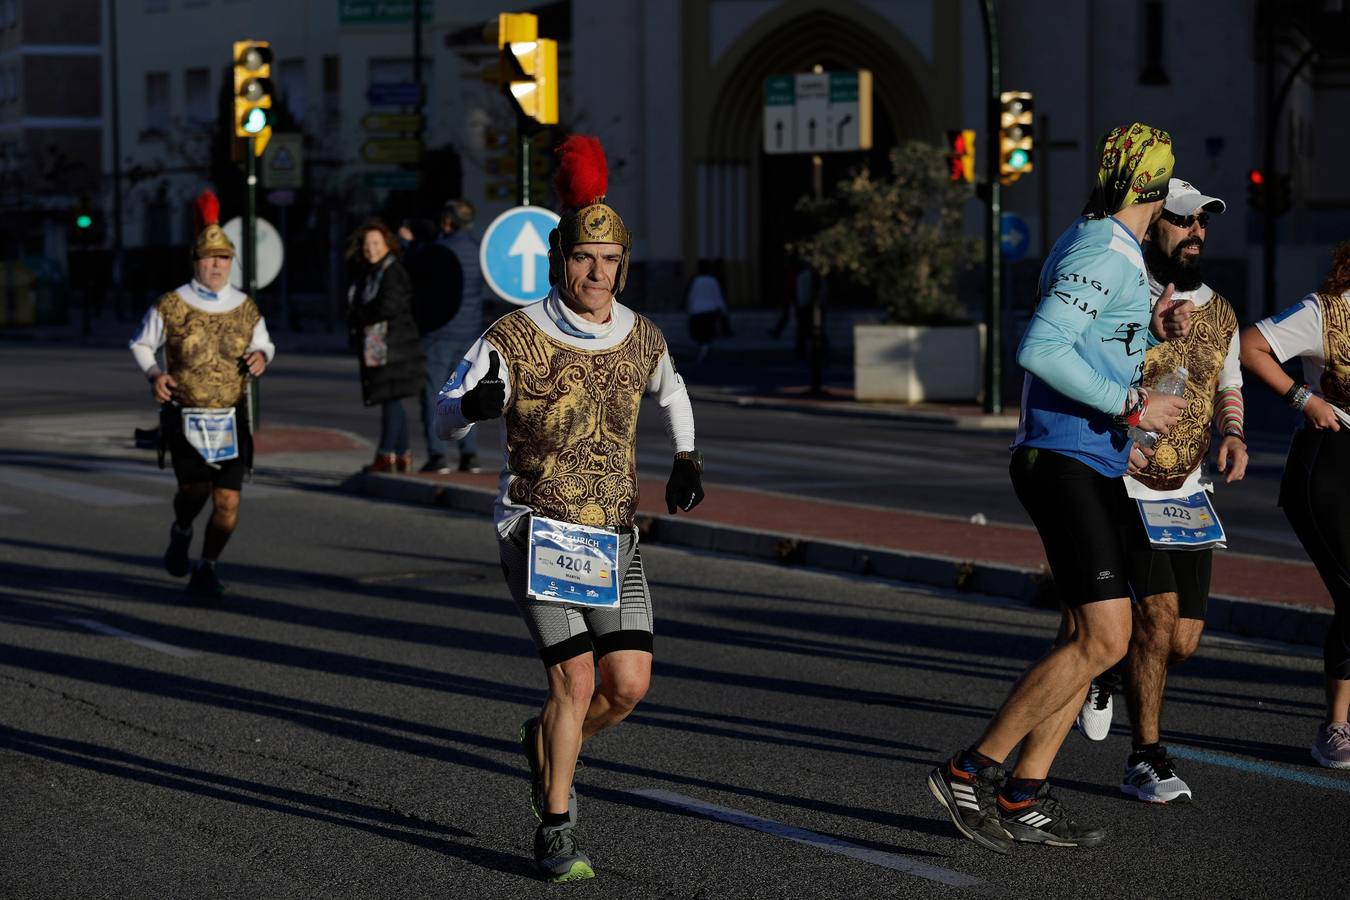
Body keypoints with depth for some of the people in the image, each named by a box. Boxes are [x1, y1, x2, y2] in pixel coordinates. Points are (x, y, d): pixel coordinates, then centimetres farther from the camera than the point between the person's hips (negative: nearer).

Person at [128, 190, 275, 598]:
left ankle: (206, 569, 16)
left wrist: (261, 356, -2)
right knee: (196, 487, -18)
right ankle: (181, 533, 18)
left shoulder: (246, 308, 7)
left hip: (231, 418, 3)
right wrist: (154, 374, -7)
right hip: (184, 415, -3)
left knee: (228, 500, -4)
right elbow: (140, 344, 12)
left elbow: (264, 344, 22)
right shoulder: (170, 306, -2)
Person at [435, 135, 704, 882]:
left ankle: (545, 742, 29)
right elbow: (447, 419, -12)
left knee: (629, 684, -3)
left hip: (613, 539, 5)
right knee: (576, 680, -14)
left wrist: (686, 459, 13)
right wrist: (475, 403, -35)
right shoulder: (515, 339, -12)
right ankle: (555, 834, 2)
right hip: (538, 533, -5)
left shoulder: (641, 338, 2)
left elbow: (670, 388, 26)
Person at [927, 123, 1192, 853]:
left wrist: (1151, 329, 11)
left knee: (1089, 637, 10)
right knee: (1103, 640, -14)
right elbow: (1040, 350, -27)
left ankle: (1025, 798, 12)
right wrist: (1131, 407, -22)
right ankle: (972, 771, -9)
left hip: (1097, 469, 11)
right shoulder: (1103, 252, -15)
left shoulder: (1094, 246, 16)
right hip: (1064, 462, -11)